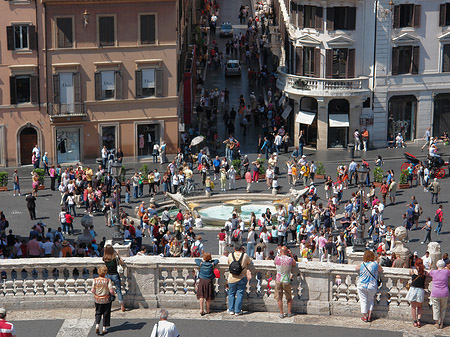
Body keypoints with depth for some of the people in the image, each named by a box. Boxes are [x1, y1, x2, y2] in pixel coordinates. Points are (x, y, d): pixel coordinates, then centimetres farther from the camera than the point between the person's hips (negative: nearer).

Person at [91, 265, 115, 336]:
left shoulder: (95, 280, -12)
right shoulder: (108, 281, -18)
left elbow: (93, 290, -8)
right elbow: (111, 290, -19)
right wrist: (112, 293, 4)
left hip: (97, 299, 2)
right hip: (106, 300, -2)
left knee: (98, 313, 17)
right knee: (106, 314, 13)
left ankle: (97, 325, -2)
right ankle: (104, 328, 19)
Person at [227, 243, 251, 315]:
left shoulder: (230, 255, -5)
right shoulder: (245, 256, -8)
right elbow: (249, 263, 7)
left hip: (232, 279, 1)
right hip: (242, 279, -1)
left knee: (231, 294, 14)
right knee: (240, 294, 6)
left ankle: (231, 310, 16)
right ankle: (237, 311, 8)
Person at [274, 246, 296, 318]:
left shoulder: (277, 258, -9)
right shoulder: (290, 259, -10)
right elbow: (294, 264, 13)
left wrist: (280, 254, 22)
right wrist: (291, 255, 14)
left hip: (278, 280, 0)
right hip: (286, 281, 0)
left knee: (279, 298, 7)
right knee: (289, 298, 17)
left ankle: (281, 313, 6)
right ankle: (289, 312, 20)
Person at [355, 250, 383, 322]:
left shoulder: (362, 264, -5)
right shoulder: (376, 264, -8)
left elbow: (356, 268, 15)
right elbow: (381, 270, 10)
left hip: (361, 285, 0)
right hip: (372, 286, 0)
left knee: (363, 300, 10)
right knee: (370, 300, 20)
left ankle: (365, 316, 13)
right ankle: (369, 316, 14)